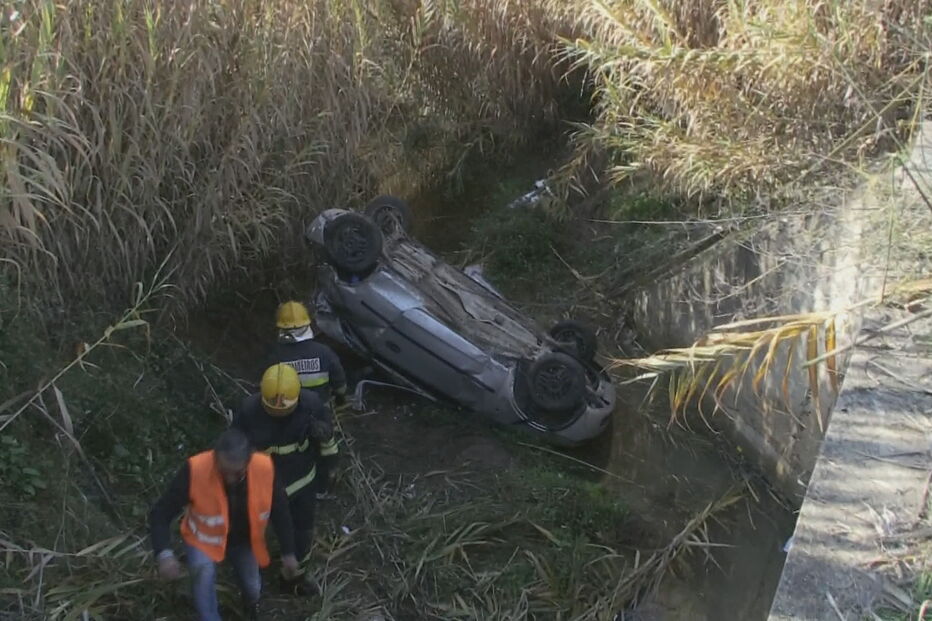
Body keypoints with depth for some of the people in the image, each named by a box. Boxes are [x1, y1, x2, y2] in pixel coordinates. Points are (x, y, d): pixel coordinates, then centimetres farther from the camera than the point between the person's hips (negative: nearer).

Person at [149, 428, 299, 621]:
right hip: (204, 538, -2)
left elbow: (279, 511, -13)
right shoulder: (195, 470, -38)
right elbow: (160, 513, -30)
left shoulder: (265, 468, -31)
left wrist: (288, 552, -6)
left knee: (252, 587, 18)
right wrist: (164, 554, -44)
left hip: (244, 540, 2)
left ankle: (252, 603, 56)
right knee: (204, 573, -30)